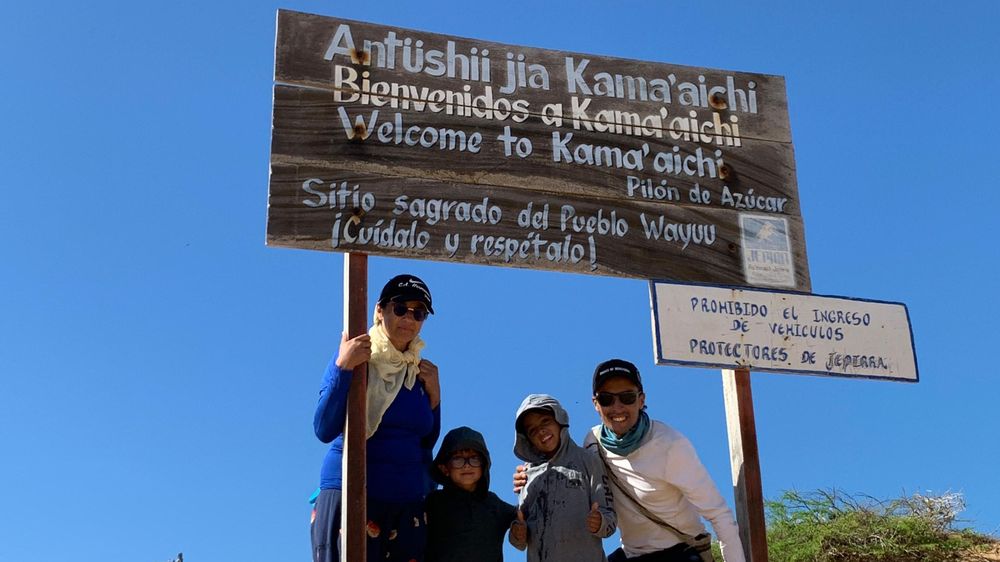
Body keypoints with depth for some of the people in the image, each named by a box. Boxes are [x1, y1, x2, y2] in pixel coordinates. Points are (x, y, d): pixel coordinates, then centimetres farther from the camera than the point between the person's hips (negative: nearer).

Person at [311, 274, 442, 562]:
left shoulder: (421, 373, 13)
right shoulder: (355, 357, -1)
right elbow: (325, 430, -11)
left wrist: (433, 396, 5)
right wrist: (343, 367, -19)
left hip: (408, 504, 5)